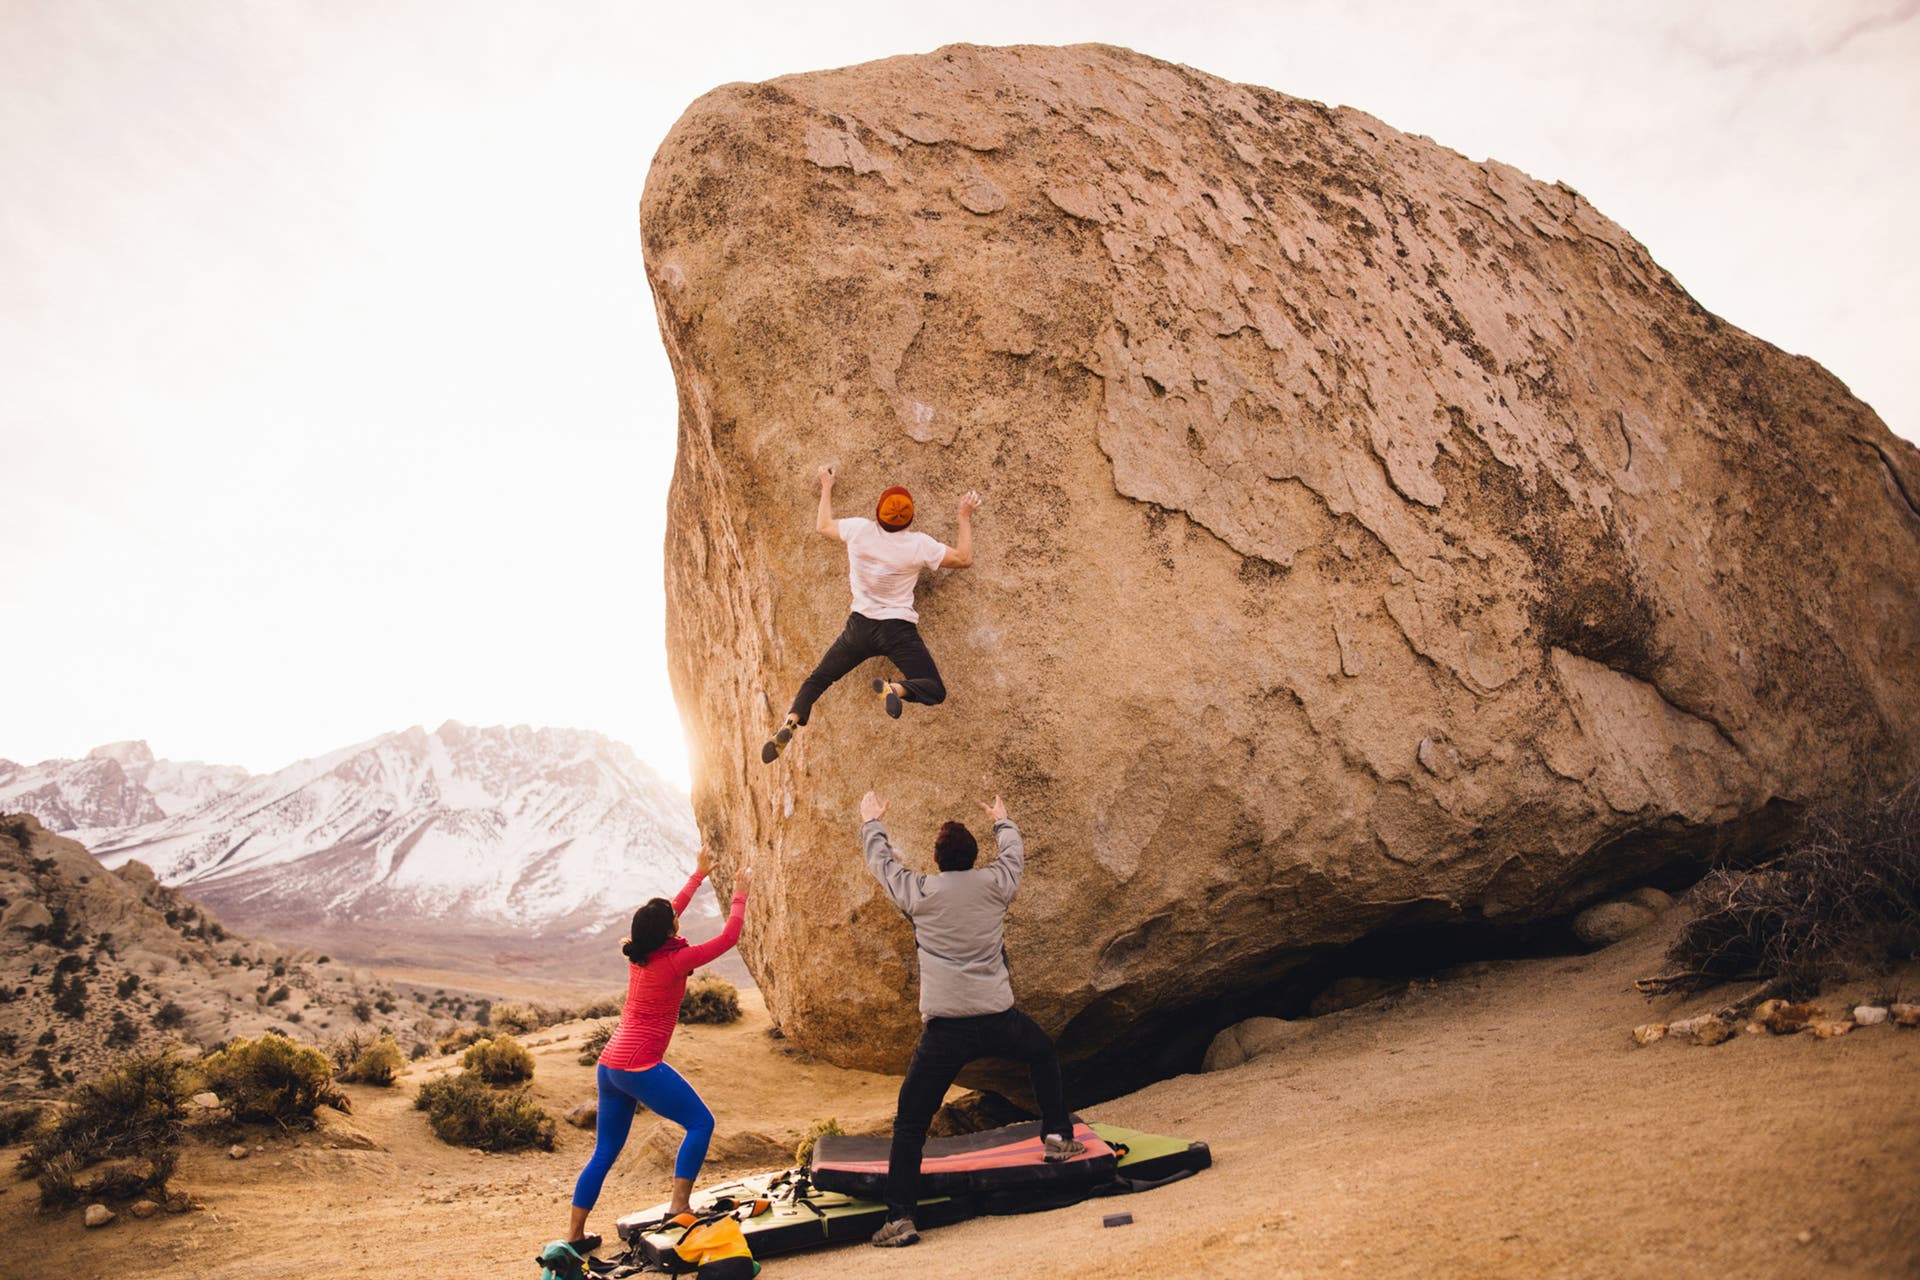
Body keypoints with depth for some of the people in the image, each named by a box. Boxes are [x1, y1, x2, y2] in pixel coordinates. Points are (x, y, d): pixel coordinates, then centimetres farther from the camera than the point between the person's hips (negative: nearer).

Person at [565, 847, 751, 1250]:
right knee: (700, 1123, 3)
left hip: (609, 1065, 8)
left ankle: (575, 1234, 19)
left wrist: (699, 875, 34)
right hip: (640, 1068, -8)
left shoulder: (638, 952, 7)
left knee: (605, 1151, 16)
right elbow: (729, 938, -5)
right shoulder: (674, 961, -13)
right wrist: (740, 896, 8)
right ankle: (678, 1206, -3)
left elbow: (670, 910, 24)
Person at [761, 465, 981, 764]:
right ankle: (895, 688, -32)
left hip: (860, 626, 3)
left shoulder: (859, 529, -5)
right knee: (935, 691, -2)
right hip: (898, 629, -3)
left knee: (818, 678, 14)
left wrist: (826, 487, 28)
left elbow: (823, 526, 15)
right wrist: (965, 517, 10)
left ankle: (790, 722, -10)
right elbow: (963, 559, 1)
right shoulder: (919, 545, -11)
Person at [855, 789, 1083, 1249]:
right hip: (998, 1020, 2)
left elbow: (879, 859, 17)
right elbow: (1014, 851, 26)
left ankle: (900, 1217, 3)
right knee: (1043, 1054, 33)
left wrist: (871, 821, 36)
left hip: (945, 1029, -2)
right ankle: (1056, 1136, 33)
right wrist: (1002, 820, 46)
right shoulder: (994, 883, 3)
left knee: (910, 1123, 7)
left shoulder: (917, 892, 0)